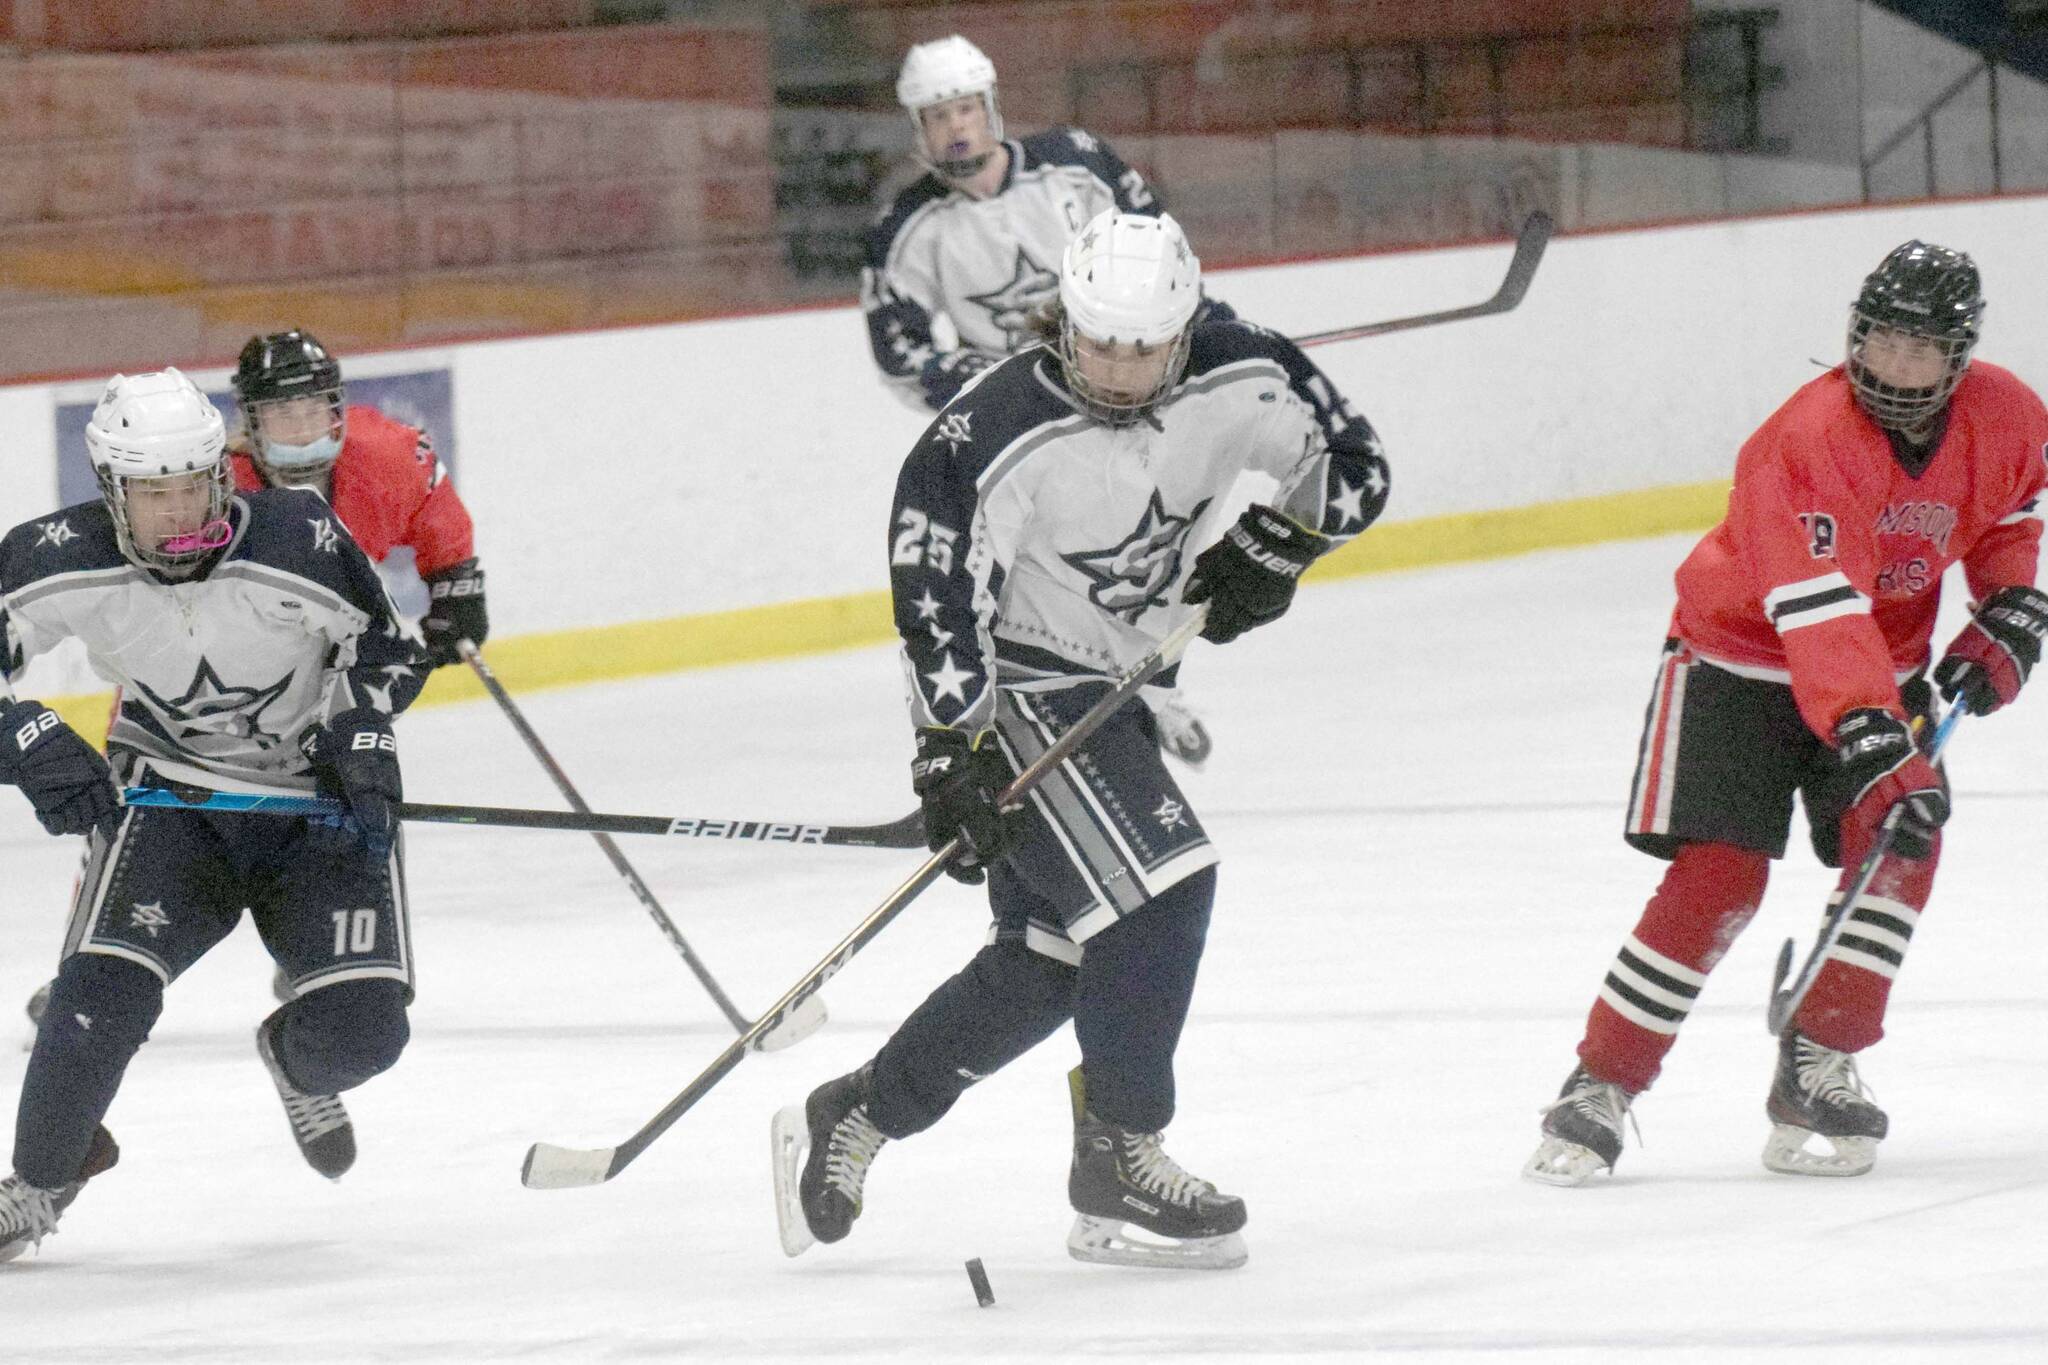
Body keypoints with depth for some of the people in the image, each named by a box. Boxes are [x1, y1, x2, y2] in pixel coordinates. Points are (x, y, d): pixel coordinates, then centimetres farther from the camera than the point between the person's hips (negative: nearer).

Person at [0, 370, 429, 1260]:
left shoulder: (299, 543, -22)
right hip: (168, 799, 0)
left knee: (362, 1027, -12)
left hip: (316, 803, 0)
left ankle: (298, 1065, 29)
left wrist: (359, 738, -19)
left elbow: (386, 650, -6)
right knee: (104, 988, -21)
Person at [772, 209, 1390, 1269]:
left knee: (1050, 958, 12)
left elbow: (1351, 466, 2)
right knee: (1156, 887, -20)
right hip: (1013, 691, -8)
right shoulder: (990, 444, -27)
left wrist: (1267, 548, -13)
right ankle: (1116, 1165, -8)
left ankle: (850, 1120, 25)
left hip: (1107, 688, 8)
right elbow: (936, 595, -25)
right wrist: (951, 753, -28)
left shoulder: (1242, 382, -11)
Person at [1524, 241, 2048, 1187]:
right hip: (1739, 654, -5)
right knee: (1717, 871, -15)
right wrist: (1881, 752, -48)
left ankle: (1818, 1071, -6)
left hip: (1888, 656, 5)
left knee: (1903, 844, -16)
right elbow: (1822, 619, -40)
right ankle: (1600, 1089, -7)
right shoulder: (1804, 442, -32)